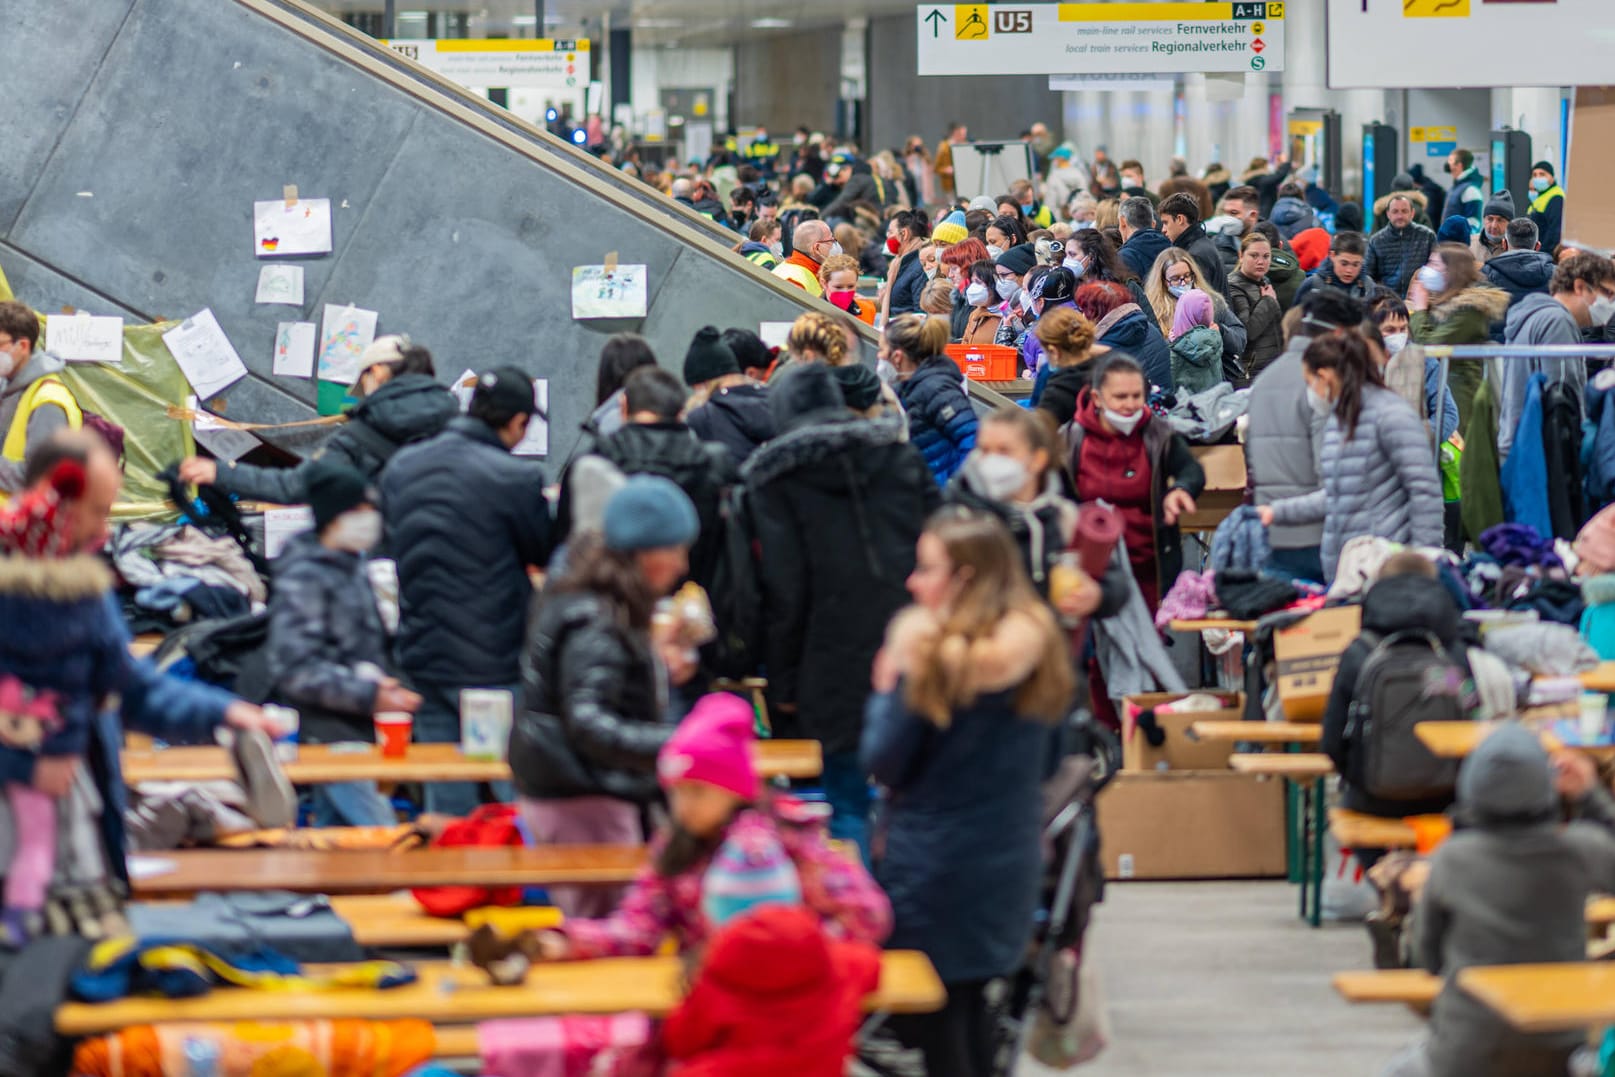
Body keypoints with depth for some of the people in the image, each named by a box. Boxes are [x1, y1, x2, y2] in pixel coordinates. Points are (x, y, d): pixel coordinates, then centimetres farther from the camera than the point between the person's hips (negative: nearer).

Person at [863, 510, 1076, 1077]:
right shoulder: (1035, 641, 0)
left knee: (928, 1020, 4)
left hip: (935, 868, -7)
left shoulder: (938, 661, -20)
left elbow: (882, 762, -16)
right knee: (971, 1008, 20)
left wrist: (892, 682, -6)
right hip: (1011, 856, 7)